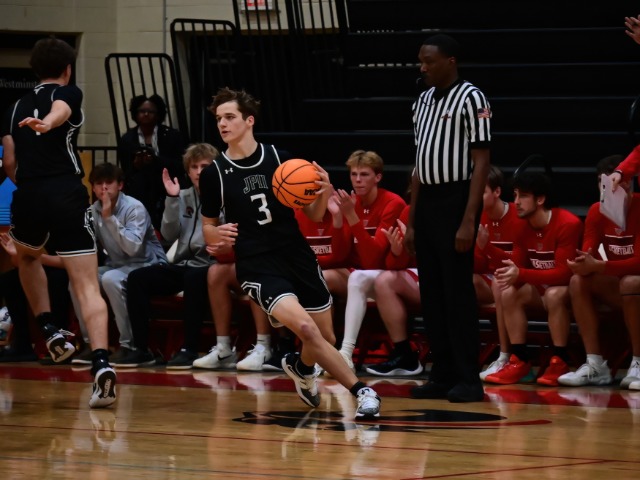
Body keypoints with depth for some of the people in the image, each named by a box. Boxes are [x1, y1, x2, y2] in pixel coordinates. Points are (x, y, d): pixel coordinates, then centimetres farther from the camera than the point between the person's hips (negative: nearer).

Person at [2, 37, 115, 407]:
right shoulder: (68, 93, 7)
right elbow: (60, 110, -18)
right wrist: (47, 123, -41)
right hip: (68, 194, -4)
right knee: (87, 286, -5)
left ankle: (51, 332, 23)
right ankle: (102, 363, -23)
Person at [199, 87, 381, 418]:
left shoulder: (280, 160, 0)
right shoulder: (215, 174, -1)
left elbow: (314, 216, 7)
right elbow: (208, 228, 11)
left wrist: (324, 192, -15)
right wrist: (218, 235, -13)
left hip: (299, 259, 3)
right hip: (257, 267, -3)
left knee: (325, 338, 9)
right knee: (305, 327, -25)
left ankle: (301, 367, 44)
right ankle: (360, 390, -15)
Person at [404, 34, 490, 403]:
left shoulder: (471, 100, -9)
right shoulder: (423, 102, 14)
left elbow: (481, 163, -13)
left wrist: (468, 221, -19)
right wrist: (411, 221, 16)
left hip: (456, 199, -8)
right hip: (427, 201, 8)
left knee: (459, 292, -7)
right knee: (432, 293, 8)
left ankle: (469, 379, -3)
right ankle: (443, 376, 13)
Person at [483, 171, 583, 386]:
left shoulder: (568, 224, -24)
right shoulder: (523, 228, -1)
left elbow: (564, 273, -30)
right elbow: (519, 268, -2)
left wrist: (521, 274, -38)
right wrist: (511, 273, -29)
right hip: (542, 287, 7)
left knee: (554, 294, -37)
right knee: (509, 293, -17)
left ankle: (560, 362, -26)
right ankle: (520, 362, -14)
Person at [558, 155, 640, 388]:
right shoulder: (597, 211, -2)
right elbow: (587, 256, -8)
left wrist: (597, 266, -36)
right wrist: (584, 263, -34)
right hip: (617, 286, 6)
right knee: (578, 281, -19)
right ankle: (595, 365, -21)